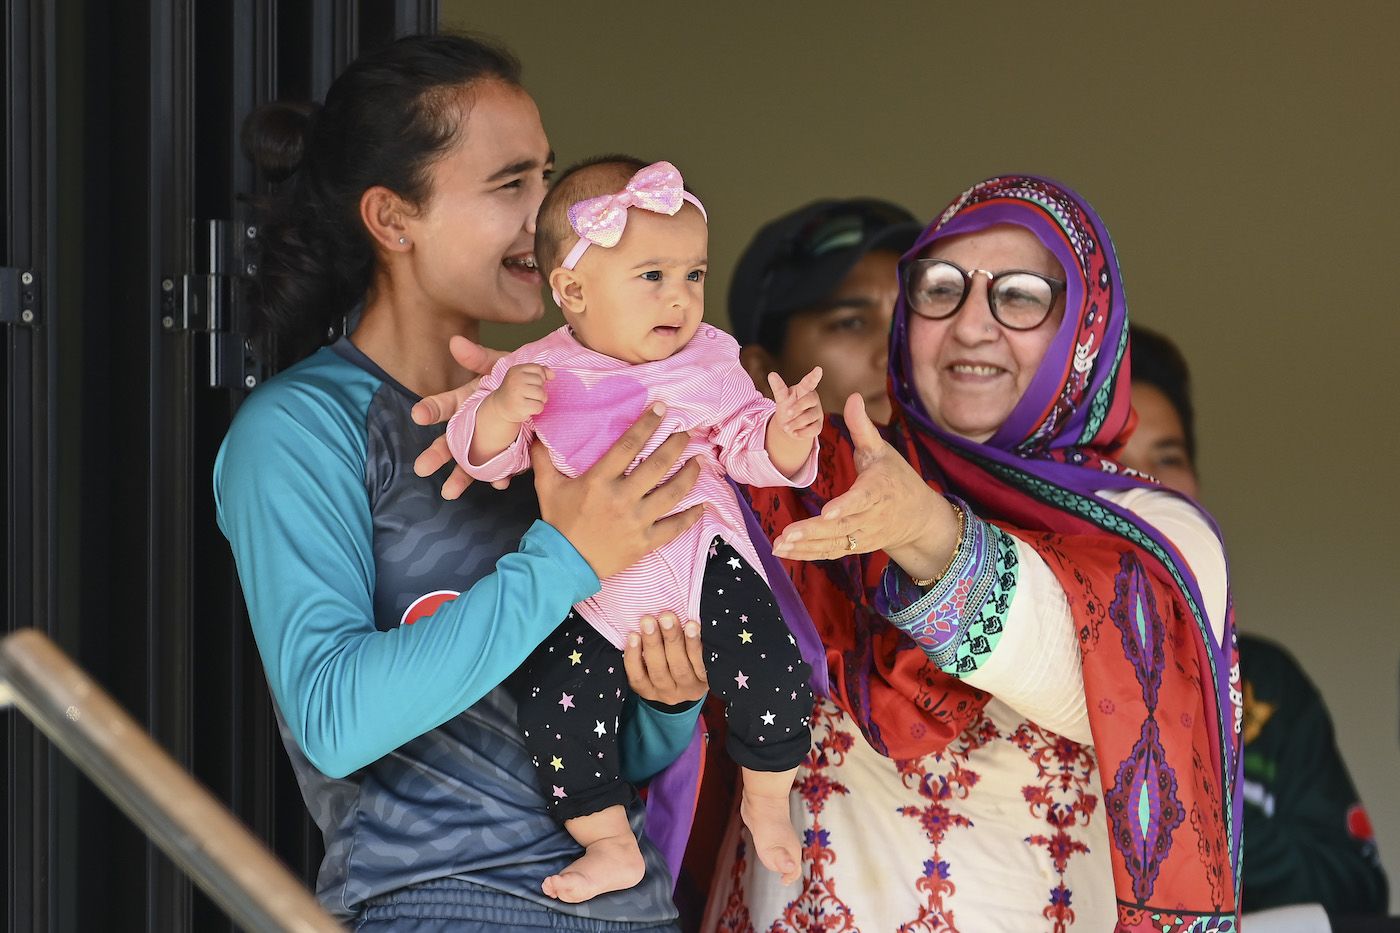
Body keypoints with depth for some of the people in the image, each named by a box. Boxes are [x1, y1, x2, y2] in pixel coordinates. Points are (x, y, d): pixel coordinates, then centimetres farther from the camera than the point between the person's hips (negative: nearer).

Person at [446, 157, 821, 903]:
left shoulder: (707, 364, -2)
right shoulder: (537, 373, -5)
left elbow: (747, 446, -2)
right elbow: (482, 455, -7)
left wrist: (785, 436, -24)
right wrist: (501, 411, -28)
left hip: (701, 562, 0)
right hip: (589, 591, 0)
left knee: (774, 682, -15)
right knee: (554, 708, -11)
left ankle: (766, 804, 15)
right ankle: (611, 848, 10)